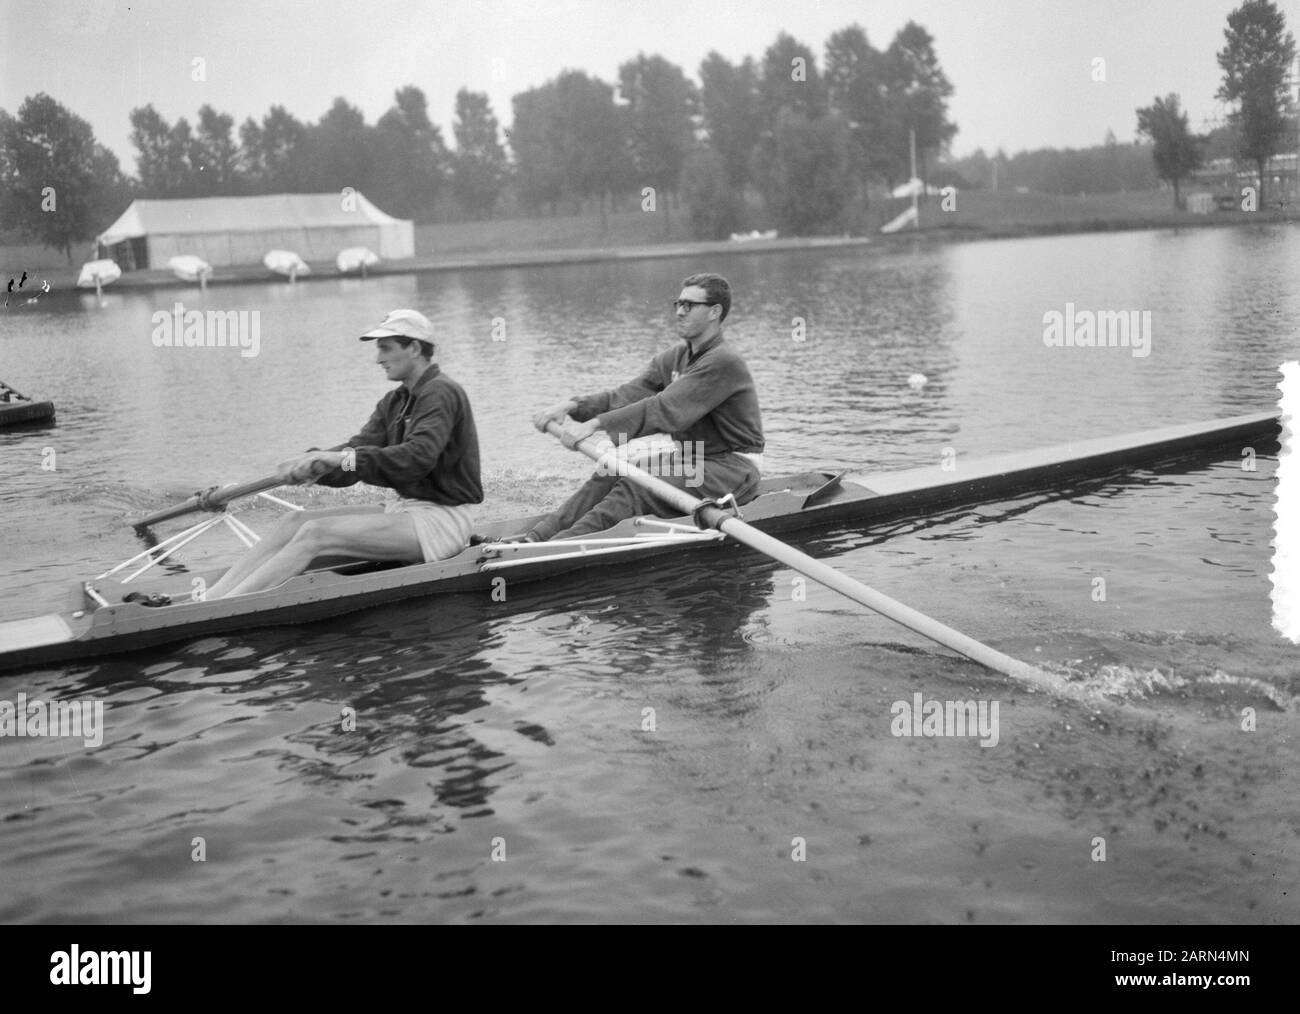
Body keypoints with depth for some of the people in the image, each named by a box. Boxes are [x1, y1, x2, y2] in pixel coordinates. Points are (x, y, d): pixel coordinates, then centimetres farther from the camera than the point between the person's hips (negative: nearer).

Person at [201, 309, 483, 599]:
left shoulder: (441, 393, -13)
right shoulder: (395, 402, 17)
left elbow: (419, 456, -28)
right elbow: (360, 449, 5)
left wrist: (345, 458, -31)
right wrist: (312, 462, -15)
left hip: (440, 520, -9)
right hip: (403, 509, 9)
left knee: (316, 534, -22)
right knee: (297, 521, -7)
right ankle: (208, 599, -15)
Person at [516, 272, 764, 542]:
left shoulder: (724, 362, -19)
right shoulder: (672, 358, 10)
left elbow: (665, 409, -28)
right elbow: (626, 396, 1)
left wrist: (597, 423, -33)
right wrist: (573, 406, -15)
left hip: (732, 470, -8)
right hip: (688, 461, 8)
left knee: (637, 488, -27)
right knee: (610, 477, -10)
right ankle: (536, 536, -22)